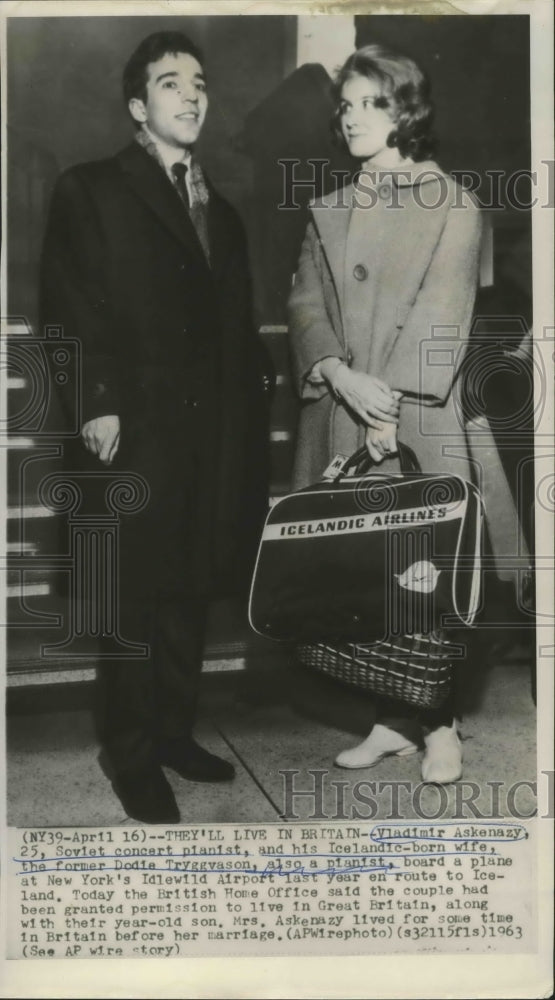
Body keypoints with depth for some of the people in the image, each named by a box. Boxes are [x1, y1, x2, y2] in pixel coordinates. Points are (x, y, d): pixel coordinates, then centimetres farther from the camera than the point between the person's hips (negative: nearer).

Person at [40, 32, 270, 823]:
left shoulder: (220, 212, 20)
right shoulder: (90, 191, 1)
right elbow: (70, 310, -7)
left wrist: (252, 389, 5)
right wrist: (97, 403, -15)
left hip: (209, 430, 6)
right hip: (134, 429, -5)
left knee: (189, 591, 11)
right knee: (133, 596, 1)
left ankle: (175, 729, 24)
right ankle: (132, 755, 12)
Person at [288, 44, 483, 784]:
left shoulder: (451, 204, 2)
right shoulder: (331, 211, 16)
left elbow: (441, 319, -8)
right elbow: (305, 304, 6)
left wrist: (392, 406, -17)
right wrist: (341, 374, -13)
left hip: (418, 419, -4)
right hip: (339, 415, 4)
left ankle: (439, 724, 8)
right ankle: (393, 719, 14)